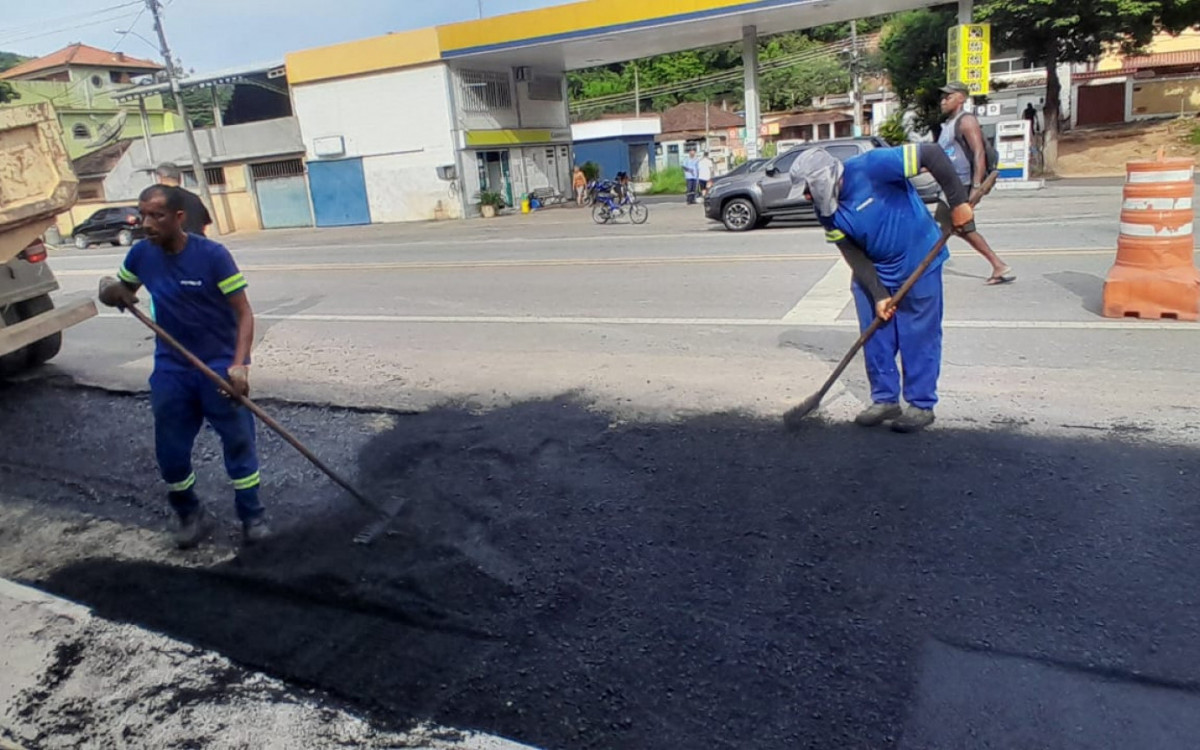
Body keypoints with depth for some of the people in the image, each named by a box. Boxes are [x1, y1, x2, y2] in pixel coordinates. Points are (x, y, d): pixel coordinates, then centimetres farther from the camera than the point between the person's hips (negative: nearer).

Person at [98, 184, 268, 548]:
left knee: (238, 443, 3)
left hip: (219, 365, -4)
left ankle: (252, 517, 18)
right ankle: (191, 516, 31)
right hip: (171, 368, 5)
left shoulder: (212, 255, -17)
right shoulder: (141, 254, -3)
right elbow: (121, 291, 15)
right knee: (170, 450, 10)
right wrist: (110, 289, -11)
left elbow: (244, 312, -16)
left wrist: (239, 364, -28)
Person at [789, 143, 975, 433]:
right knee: (875, 336, 8)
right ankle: (885, 399, 23)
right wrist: (878, 295, -13)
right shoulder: (827, 213, -7)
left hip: (920, 264, -5)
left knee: (919, 337, 2)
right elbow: (855, 257, -6)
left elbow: (932, 153, -24)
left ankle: (922, 405, 15)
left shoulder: (871, 167, -26)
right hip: (873, 272, 6)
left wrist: (958, 202, -23)